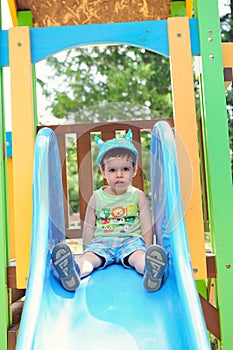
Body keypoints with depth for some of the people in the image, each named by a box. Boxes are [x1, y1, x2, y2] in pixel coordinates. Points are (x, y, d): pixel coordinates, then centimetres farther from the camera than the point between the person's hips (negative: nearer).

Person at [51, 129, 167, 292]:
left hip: (131, 239, -1)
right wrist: (87, 250, 8)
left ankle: (150, 271, -65)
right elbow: (89, 227, 14)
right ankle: (75, 270, -60)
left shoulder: (138, 196, 10)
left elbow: (147, 227, 8)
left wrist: (148, 251, -2)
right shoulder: (97, 197, 12)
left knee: (138, 256, -34)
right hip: (101, 240, 1)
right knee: (89, 257, -31)